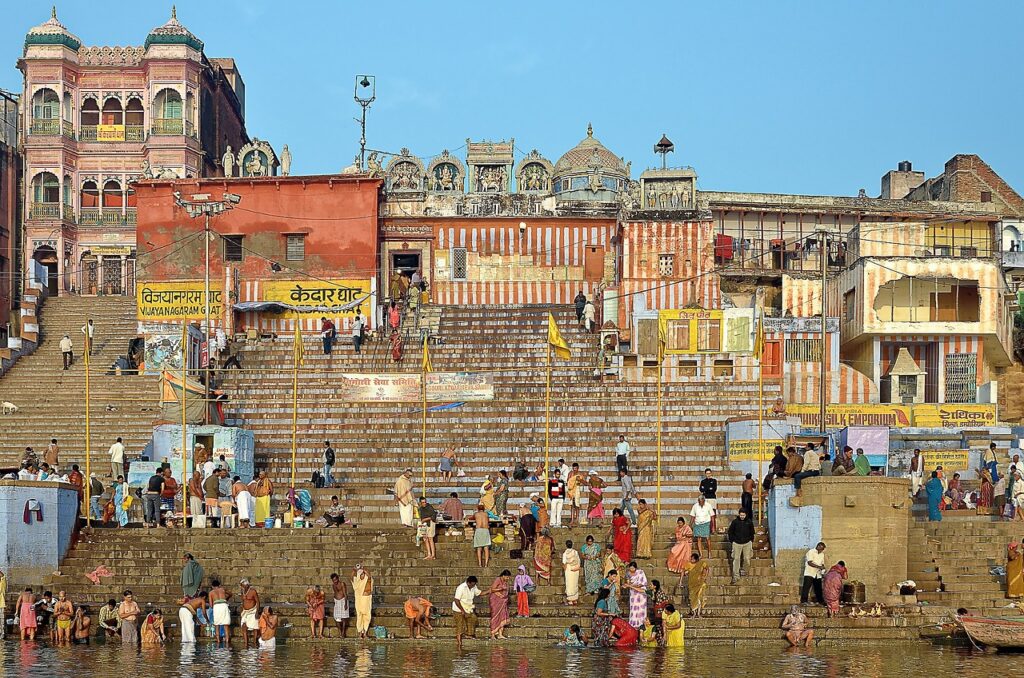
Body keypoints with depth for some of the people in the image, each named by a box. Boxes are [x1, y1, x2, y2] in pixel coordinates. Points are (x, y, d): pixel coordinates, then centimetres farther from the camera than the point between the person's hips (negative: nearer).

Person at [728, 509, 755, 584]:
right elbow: (730, 532, 5)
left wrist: (751, 541, 8)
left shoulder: (749, 522, -1)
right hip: (737, 543, -1)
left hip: (747, 543, 1)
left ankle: (743, 569, 31)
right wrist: (732, 541, 2)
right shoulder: (735, 522, -5)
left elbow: (752, 532, 12)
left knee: (747, 559, 3)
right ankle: (736, 576, 2)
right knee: (736, 559, -2)